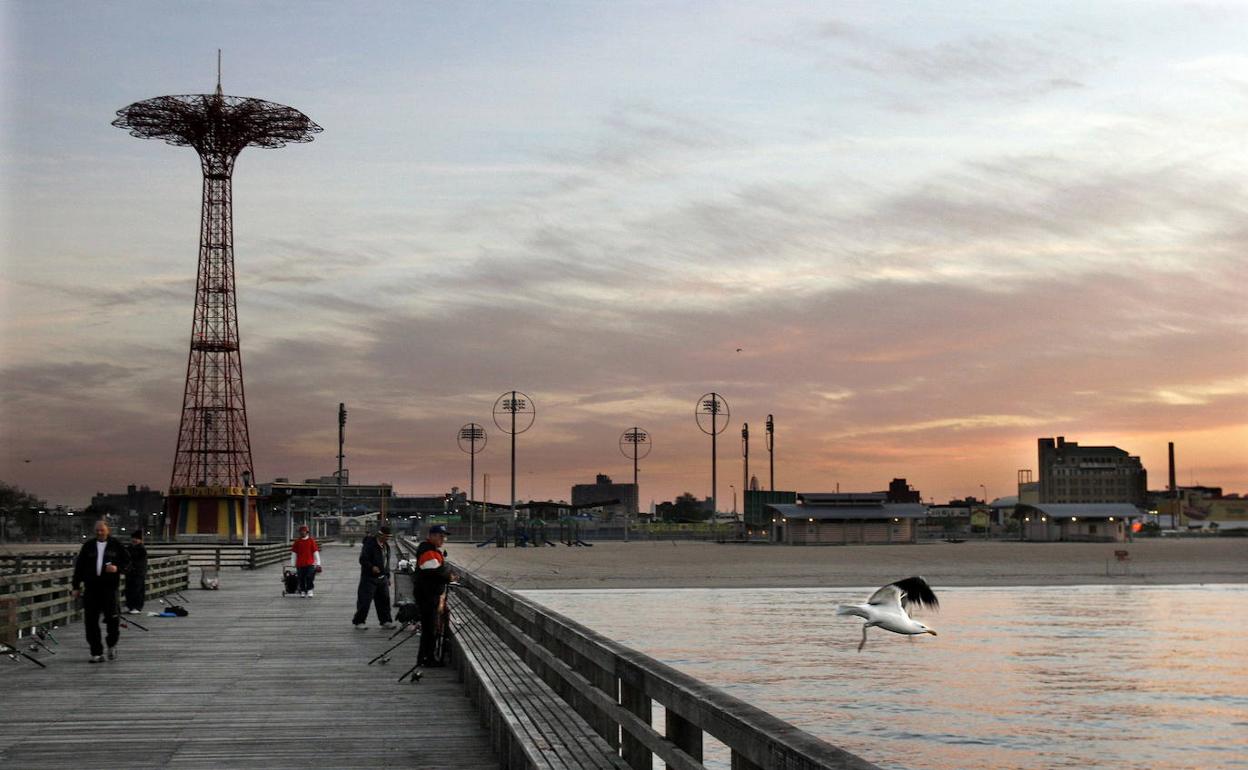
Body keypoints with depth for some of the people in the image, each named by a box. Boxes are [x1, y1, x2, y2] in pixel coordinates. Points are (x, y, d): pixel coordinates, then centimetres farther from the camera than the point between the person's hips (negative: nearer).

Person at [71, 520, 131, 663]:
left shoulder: (116, 545, 5)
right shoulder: (88, 546, 10)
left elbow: (127, 562, 8)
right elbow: (79, 566, 13)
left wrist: (117, 568, -13)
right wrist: (76, 586, 8)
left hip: (109, 586, -2)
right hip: (91, 587, 2)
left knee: (112, 617, -6)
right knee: (91, 620, -1)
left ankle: (112, 645, 21)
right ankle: (96, 653, 6)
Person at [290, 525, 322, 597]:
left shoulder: (311, 540, 3)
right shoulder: (297, 541, 7)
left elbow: (316, 552, 3)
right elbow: (294, 553, 11)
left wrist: (318, 563, 0)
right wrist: (293, 564, 9)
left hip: (310, 564, -2)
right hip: (300, 564, 2)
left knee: (309, 577, -11)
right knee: (301, 579, 3)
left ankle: (309, 591, -4)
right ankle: (302, 591, 13)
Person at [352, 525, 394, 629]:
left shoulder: (386, 546, 13)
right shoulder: (370, 544, -13)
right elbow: (363, 559, -17)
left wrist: (387, 576, 21)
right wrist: (371, 567, -32)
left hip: (382, 578, 8)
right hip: (369, 578, -8)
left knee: (384, 599, 8)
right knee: (365, 600, -4)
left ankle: (385, 621, 15)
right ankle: (358, 621, 6)